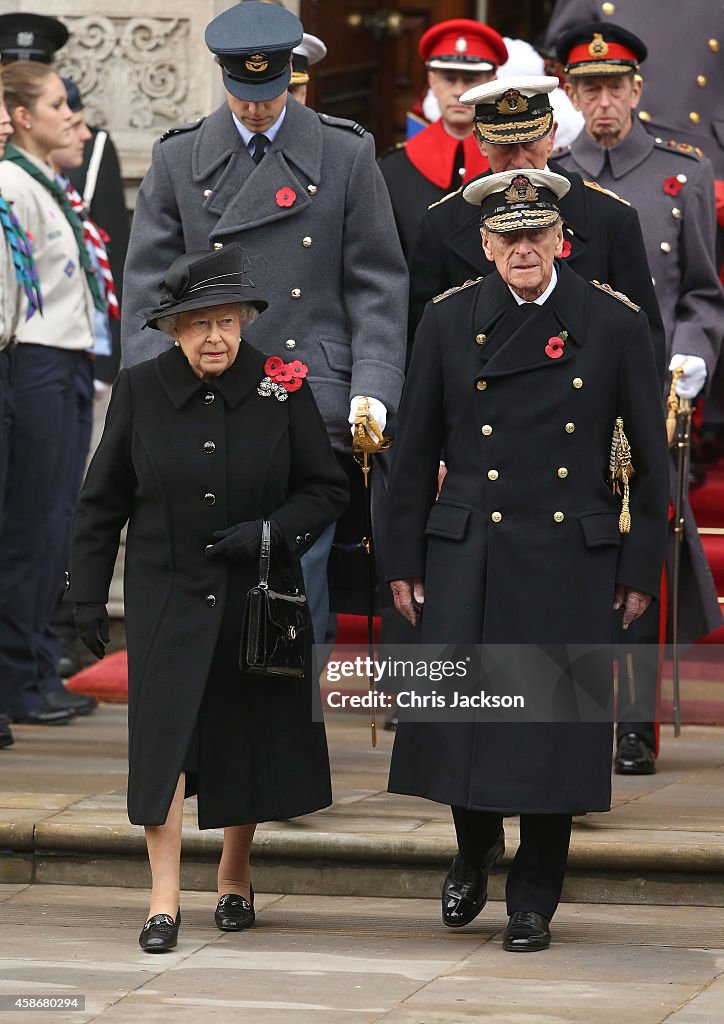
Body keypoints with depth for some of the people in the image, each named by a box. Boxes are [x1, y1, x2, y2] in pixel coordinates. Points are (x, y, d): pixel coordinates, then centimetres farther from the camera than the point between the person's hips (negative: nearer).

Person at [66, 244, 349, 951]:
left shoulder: (282, 389, -3)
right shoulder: (139, 391, -2)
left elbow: (327, 489, 2)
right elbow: (102, 501, 6)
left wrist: (270, 533, -14)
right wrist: (87, 592, 4)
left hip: (256, 596, 1)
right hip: (167, 596, -1)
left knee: (249, 735, 10)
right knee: (163, 733, -12)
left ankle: (234, 879, 31)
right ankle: (164, 899, -10)